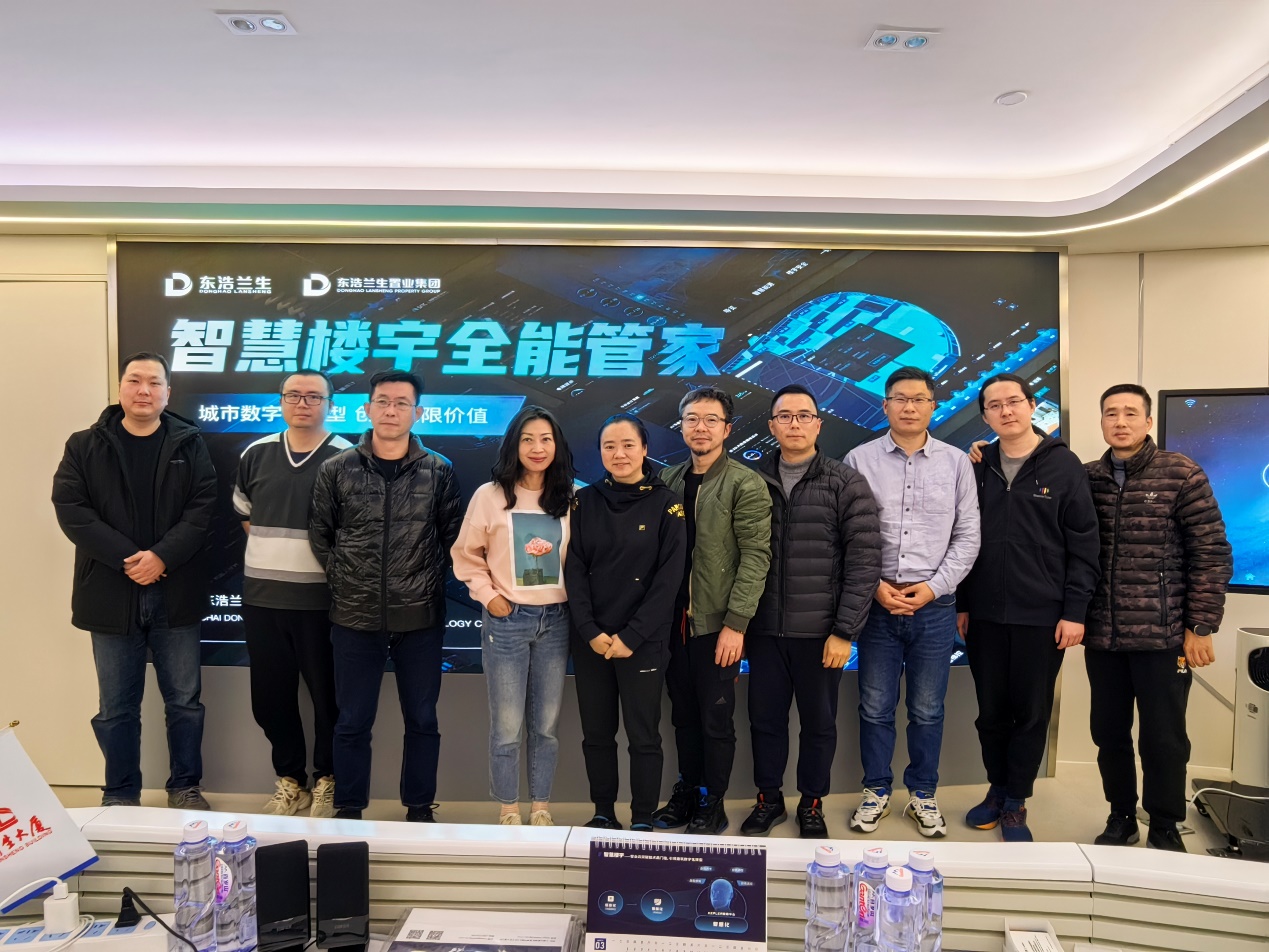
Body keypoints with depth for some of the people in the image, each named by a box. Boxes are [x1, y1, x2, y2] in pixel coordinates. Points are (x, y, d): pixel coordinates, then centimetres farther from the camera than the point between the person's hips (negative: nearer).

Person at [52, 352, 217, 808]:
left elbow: (203, 507, -4)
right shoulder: (85, 446, 4)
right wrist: (126, 559, -16)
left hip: (175, 594, 0)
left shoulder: (189, 444, 4)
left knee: (185, 700, 8)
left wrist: (162, 556, -17)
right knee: (116, 707, 10)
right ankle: (120, 796, 26)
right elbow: (70, 508, -6)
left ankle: (186, 788, 24)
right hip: (111, 594, 0)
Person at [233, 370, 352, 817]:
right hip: (261, 595, 4)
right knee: (270, 695, 12)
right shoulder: (255, 455, 8)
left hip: (320, 598, -4)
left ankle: (326, 781, 24)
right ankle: (289, 780, 30)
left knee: (326, 694, 5)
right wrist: (273, 552, 13)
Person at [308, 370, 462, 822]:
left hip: (420, 617, 0)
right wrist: (343, 579, 3)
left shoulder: (439, 472, 0)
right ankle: (348, 811, 25)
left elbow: (454, 536, 6)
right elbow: (319, 534, 9)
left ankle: (420, 809, 25)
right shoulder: (336, 470, 1)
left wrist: (429, 581, 0)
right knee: (352, 721, 10)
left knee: (422, 720, 10)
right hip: (355, 617, 0)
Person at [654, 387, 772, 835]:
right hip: (675, 621, 5)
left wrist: (735, 623, -16)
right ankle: (686, 793, 31)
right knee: (683, 715, 16)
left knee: (716, 719, 6)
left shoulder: (745, 484, -8)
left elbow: (755, 557, -13)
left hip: (716, 624, -5)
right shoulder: (668, 481, 9)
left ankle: (711, 804, 22)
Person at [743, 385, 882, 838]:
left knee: (819, 722, 12)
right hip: (764, 630, 2)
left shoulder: (846, 484, -4)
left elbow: (864, 562, -8)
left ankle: (812, 803, 32)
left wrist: (845, 630, -12)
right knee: (765, 719, 13)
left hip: (821, 631, -2)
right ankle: (768, 798, 33)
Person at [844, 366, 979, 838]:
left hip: (935, 605, 1)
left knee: (927, 709, 11)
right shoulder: (860, 460, 1)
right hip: (877, 603, -1)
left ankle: (923, 794, 28)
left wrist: (933, 587, -6)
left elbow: (967, 536, 3)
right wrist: (875, 586, -8)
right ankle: (876, 791, 26)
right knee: (875, 707, 8)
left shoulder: (956, 462, 4)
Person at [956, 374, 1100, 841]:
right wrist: (961, 603, 6)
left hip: (1042, 616, -2)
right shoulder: (977, 468, 4)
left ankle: (1015, 803, 23)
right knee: (990, 711, 12)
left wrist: (1074, 611, -9)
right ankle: (997, 790, 30)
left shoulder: (1064, 465, -4)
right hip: (984, 614, 3)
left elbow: (1084, 546, -5)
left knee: (1031, 713, 8)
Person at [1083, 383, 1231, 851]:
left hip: (1163, 635, -3)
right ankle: (1120, 817, 30)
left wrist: (1201, 626, -7)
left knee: (1163, 737, 6)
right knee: (1108, 732, 12)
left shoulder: (1181, 474, -4)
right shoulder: (1086, 478, 4)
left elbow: (1212, 552, -5)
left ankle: (1165, 829, 24)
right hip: (1102, 636, 3)